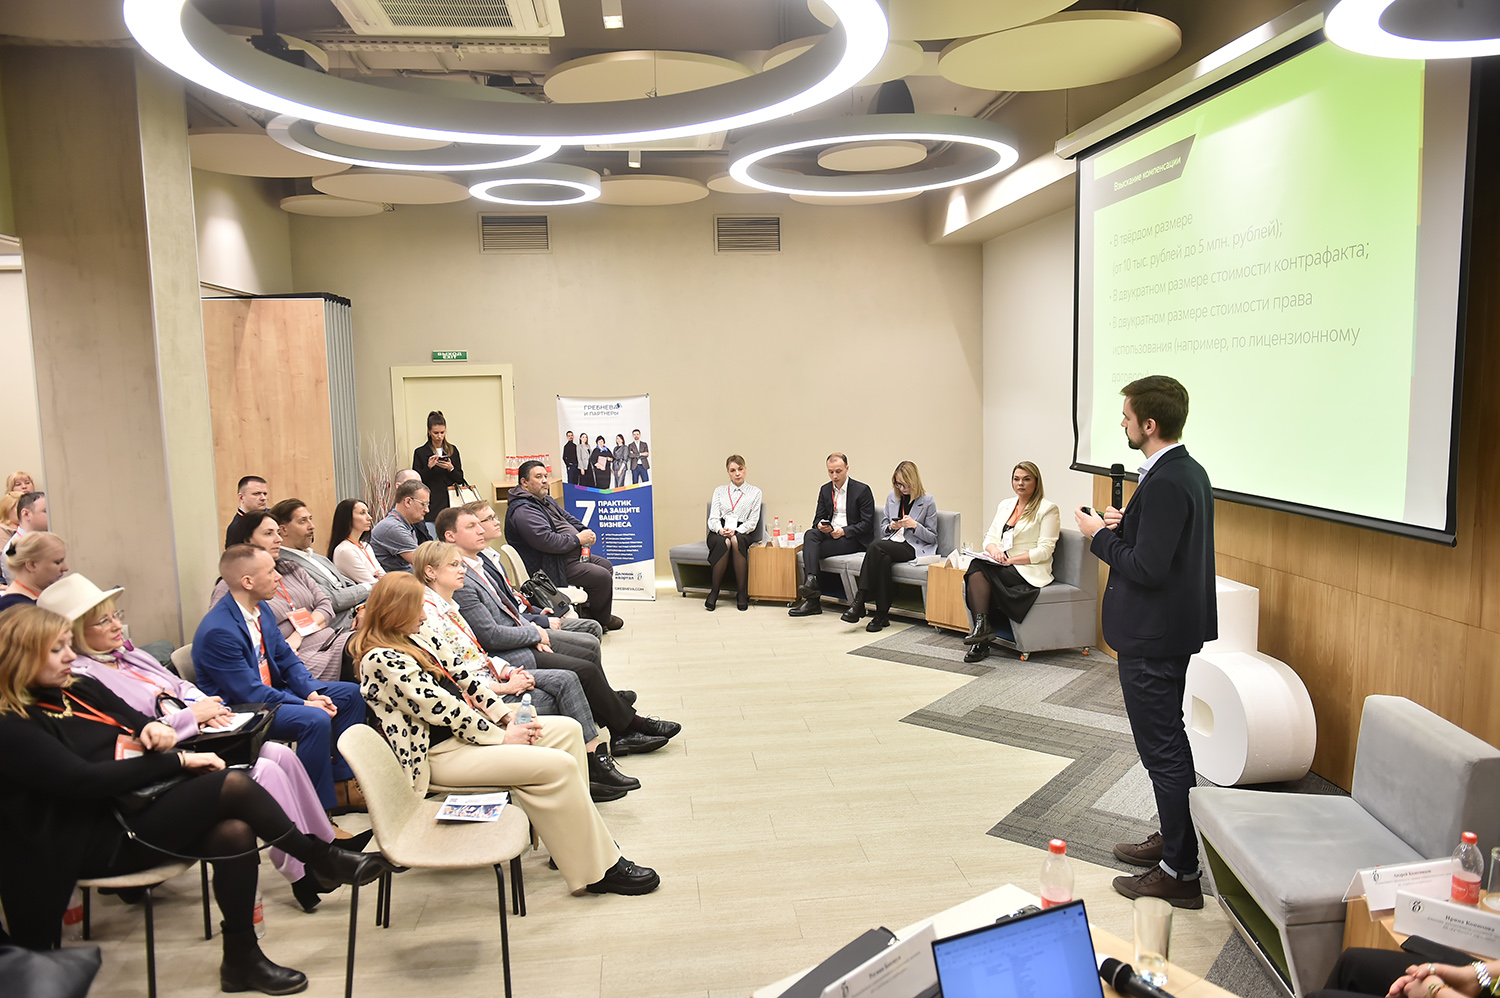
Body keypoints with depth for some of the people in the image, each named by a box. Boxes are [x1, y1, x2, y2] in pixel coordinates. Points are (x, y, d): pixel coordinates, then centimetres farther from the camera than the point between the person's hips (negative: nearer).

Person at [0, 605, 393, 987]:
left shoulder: (80, 689, 13)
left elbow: (137, 721, 17)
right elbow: (84, 780, -21)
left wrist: (153, 728, -9)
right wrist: (179, 761, -19)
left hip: (139, 805, 8)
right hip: (96, 843, -8)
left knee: (234, 834, -22)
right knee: (233, 784, -24)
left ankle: (242, 960, -6)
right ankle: (323, 860, -7)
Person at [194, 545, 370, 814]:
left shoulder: (261, 609, 3)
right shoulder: (217, 632, -25)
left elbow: (287, 659, 8)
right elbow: (250, 693, -25)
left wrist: (312, 692, -9)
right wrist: (305, 704, -22)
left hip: (272, 691, 10)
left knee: (351, 694, 4)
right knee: (316, 720, -31)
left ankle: (341, 783, 8)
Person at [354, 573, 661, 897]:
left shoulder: (417, 640, 11)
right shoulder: (382, 660, -18)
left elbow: (463, 678, 12)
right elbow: (439, 707, -22)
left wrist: (507, 715, 1)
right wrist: (501, 737, -16)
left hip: (467, 726, 10)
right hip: (442, 753, -10)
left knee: (567, 729, 0)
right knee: (557, 765, -20)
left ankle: (573, 834, 6)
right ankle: (598, 869, -9)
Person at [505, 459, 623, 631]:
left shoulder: (546, 500, 14)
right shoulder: (523, 511, -21)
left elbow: (569, 518, 24)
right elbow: (547, 541, -30)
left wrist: (586, 532, 2)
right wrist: (578, 539, -19)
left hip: (572, 555, 11)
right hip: (553, 568, -11)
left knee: (606, 565, 15)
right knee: (602, 577, -17)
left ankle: (588, 610, 21)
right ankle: (601, 620, 6)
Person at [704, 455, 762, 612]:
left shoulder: (755, 492, 14)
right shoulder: (719, 491, 19)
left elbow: (752, 521, 4)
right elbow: (713, 518, 8)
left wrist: (735, 531, -14)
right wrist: (720, 530, -15)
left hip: (742, 533, -1)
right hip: (718, 533, 1)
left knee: (736, 541, -39)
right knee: (725, 543, -37)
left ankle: (742, 594, -35)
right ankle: (714, 592, -31)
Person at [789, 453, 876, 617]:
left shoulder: (862, 490, -4)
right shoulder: (825, 490, 14)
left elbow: (867, 524, -7)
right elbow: (818, 517, 15)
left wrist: (844, 531, -19)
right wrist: (820, 525, -11)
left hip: (854, 538, -5)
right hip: (829, 534, 6)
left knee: (811, 549, -27)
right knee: (810, 535, -29)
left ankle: (813, 600, -26)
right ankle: (811, 580, -43)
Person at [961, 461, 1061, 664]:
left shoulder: (1048, 509, -1)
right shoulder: (1005, 505, 20)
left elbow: (1044, 551, -9)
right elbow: (990, 537, 17)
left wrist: (1011, 560, -16)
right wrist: (993, 549, -8)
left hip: (1029, 571, -6)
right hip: (1001, 567, 6)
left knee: (978, 568, -29)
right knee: (976, 569, -29)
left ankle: (981, 626, -26)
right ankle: (981, 626, -34)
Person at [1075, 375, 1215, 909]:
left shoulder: (1166, 484, -24)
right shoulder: (1190, 472, 8)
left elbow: (1147, 568, -26)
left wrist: (1100, 536, -13)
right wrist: (1125, 525, 6)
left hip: (1153, 639, -11)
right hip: (1176, 628, 11)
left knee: (1163, 750, 0)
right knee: (1169, 743, 22)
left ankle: (1181, 873, 11)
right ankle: (1173, 839, 37)